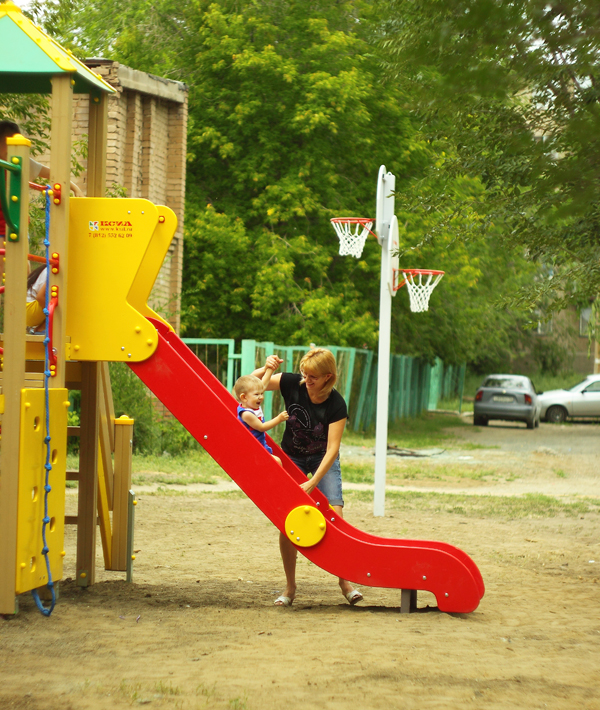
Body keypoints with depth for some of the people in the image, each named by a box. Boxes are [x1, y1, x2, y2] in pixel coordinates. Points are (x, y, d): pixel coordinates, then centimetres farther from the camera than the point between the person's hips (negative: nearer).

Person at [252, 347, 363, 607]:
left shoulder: (336, 404, -24)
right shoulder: (292, 384, -18)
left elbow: (332, 449, -26)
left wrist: (313, 483, -33)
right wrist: (266, 368, -29)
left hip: (323, 461, -1)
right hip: (292, 458, 1)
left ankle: (345, 582, -3)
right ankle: (290, 587, 3)